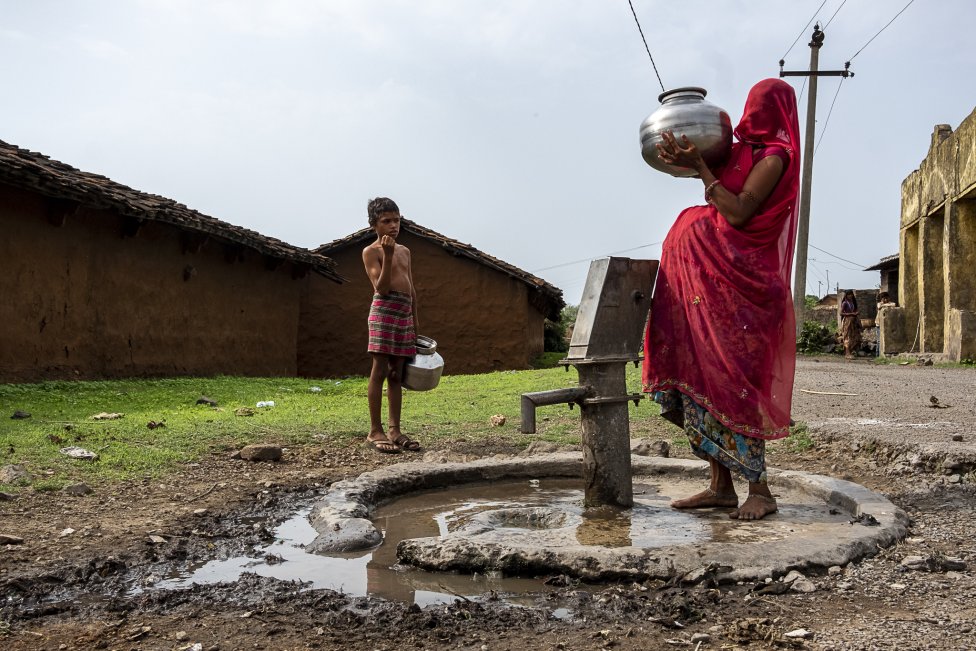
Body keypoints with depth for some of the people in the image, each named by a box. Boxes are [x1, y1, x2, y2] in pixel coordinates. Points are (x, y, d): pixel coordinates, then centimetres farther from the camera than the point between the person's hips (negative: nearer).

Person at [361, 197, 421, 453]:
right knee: (380, 371, -7)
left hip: (405, 313, 7)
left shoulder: (404, 251, 19)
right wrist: (387, 255, -20)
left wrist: (415, 324, 17)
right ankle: (375, 431, -3)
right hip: (384, 310, -7)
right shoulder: (371, 251, -1)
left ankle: (395, 430, 9)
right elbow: (382, 287, -13)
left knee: (396, 374, 7)